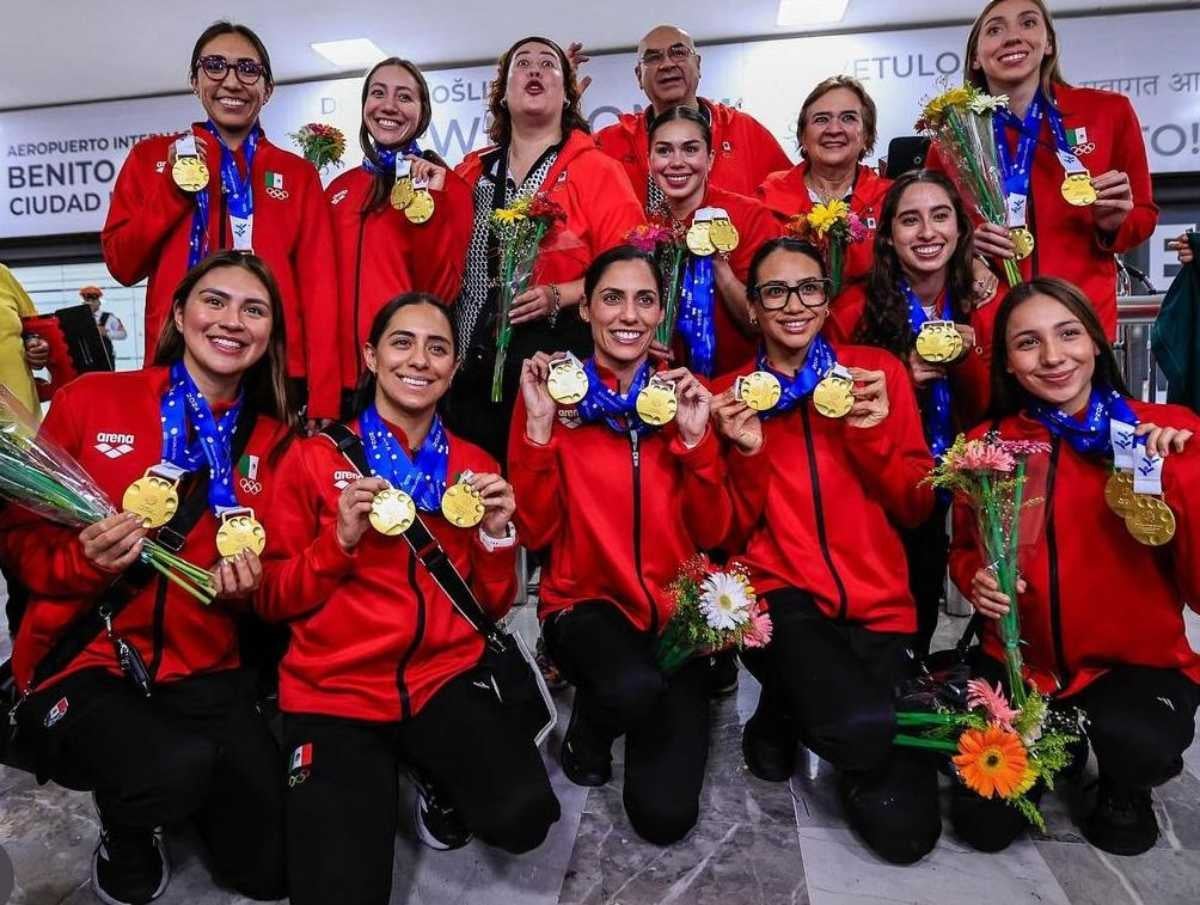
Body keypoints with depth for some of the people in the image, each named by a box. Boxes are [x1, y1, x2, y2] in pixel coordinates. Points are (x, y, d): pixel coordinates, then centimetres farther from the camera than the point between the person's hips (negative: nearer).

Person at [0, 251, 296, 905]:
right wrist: (83, 561, -21)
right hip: (83, 661, -2)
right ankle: (125, 828, 6)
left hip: (204, 669, 3)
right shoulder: (89, 400, -5)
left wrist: (249, 585, -11)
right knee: (179, 764, -32)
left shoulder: (274, 439, 3)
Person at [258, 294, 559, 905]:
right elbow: (272, 602, 0)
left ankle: (447, 792, 10)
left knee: (523, 816, -23)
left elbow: (494, 605, 9)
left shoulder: (474, 465, 5)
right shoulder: (316, 458, -2)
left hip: (445, 679, 2)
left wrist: (496, 533, -9)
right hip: (335, 692, -1)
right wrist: (341, 538, -17)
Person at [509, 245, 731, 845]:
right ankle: (587, 732, 4)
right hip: (585, 604, -1)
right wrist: (539, 426, -21)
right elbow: (536, 531, -11)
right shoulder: (552, 391, -4)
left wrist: (695, 439, -17)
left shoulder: (683, 395, 2)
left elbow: (712, 533, -3)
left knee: (666, 815, -11)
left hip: (674, 609, 2)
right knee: (634, 687, -35)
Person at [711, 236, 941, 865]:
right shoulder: (730, 394, 2)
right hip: (781, 597, -1)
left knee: (906, 832, -4)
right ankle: (788, 710, 3)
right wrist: (748, 452, -16)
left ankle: (794, 702, 19)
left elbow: (916, 510, 3)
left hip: (877, 604, 2)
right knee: (863, 725, -31)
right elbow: (730, 538, 0)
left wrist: (875, 434, -14)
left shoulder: (879, 371, 4)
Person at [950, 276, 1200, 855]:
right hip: (1022, 659, 2)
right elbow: (964, 550, 7)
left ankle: (1124, 788, 6)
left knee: (1135, 740, -34)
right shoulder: (988, 443, -7)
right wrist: (976, 578, -15)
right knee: (983, 824, -4)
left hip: (1141, 661, -1)